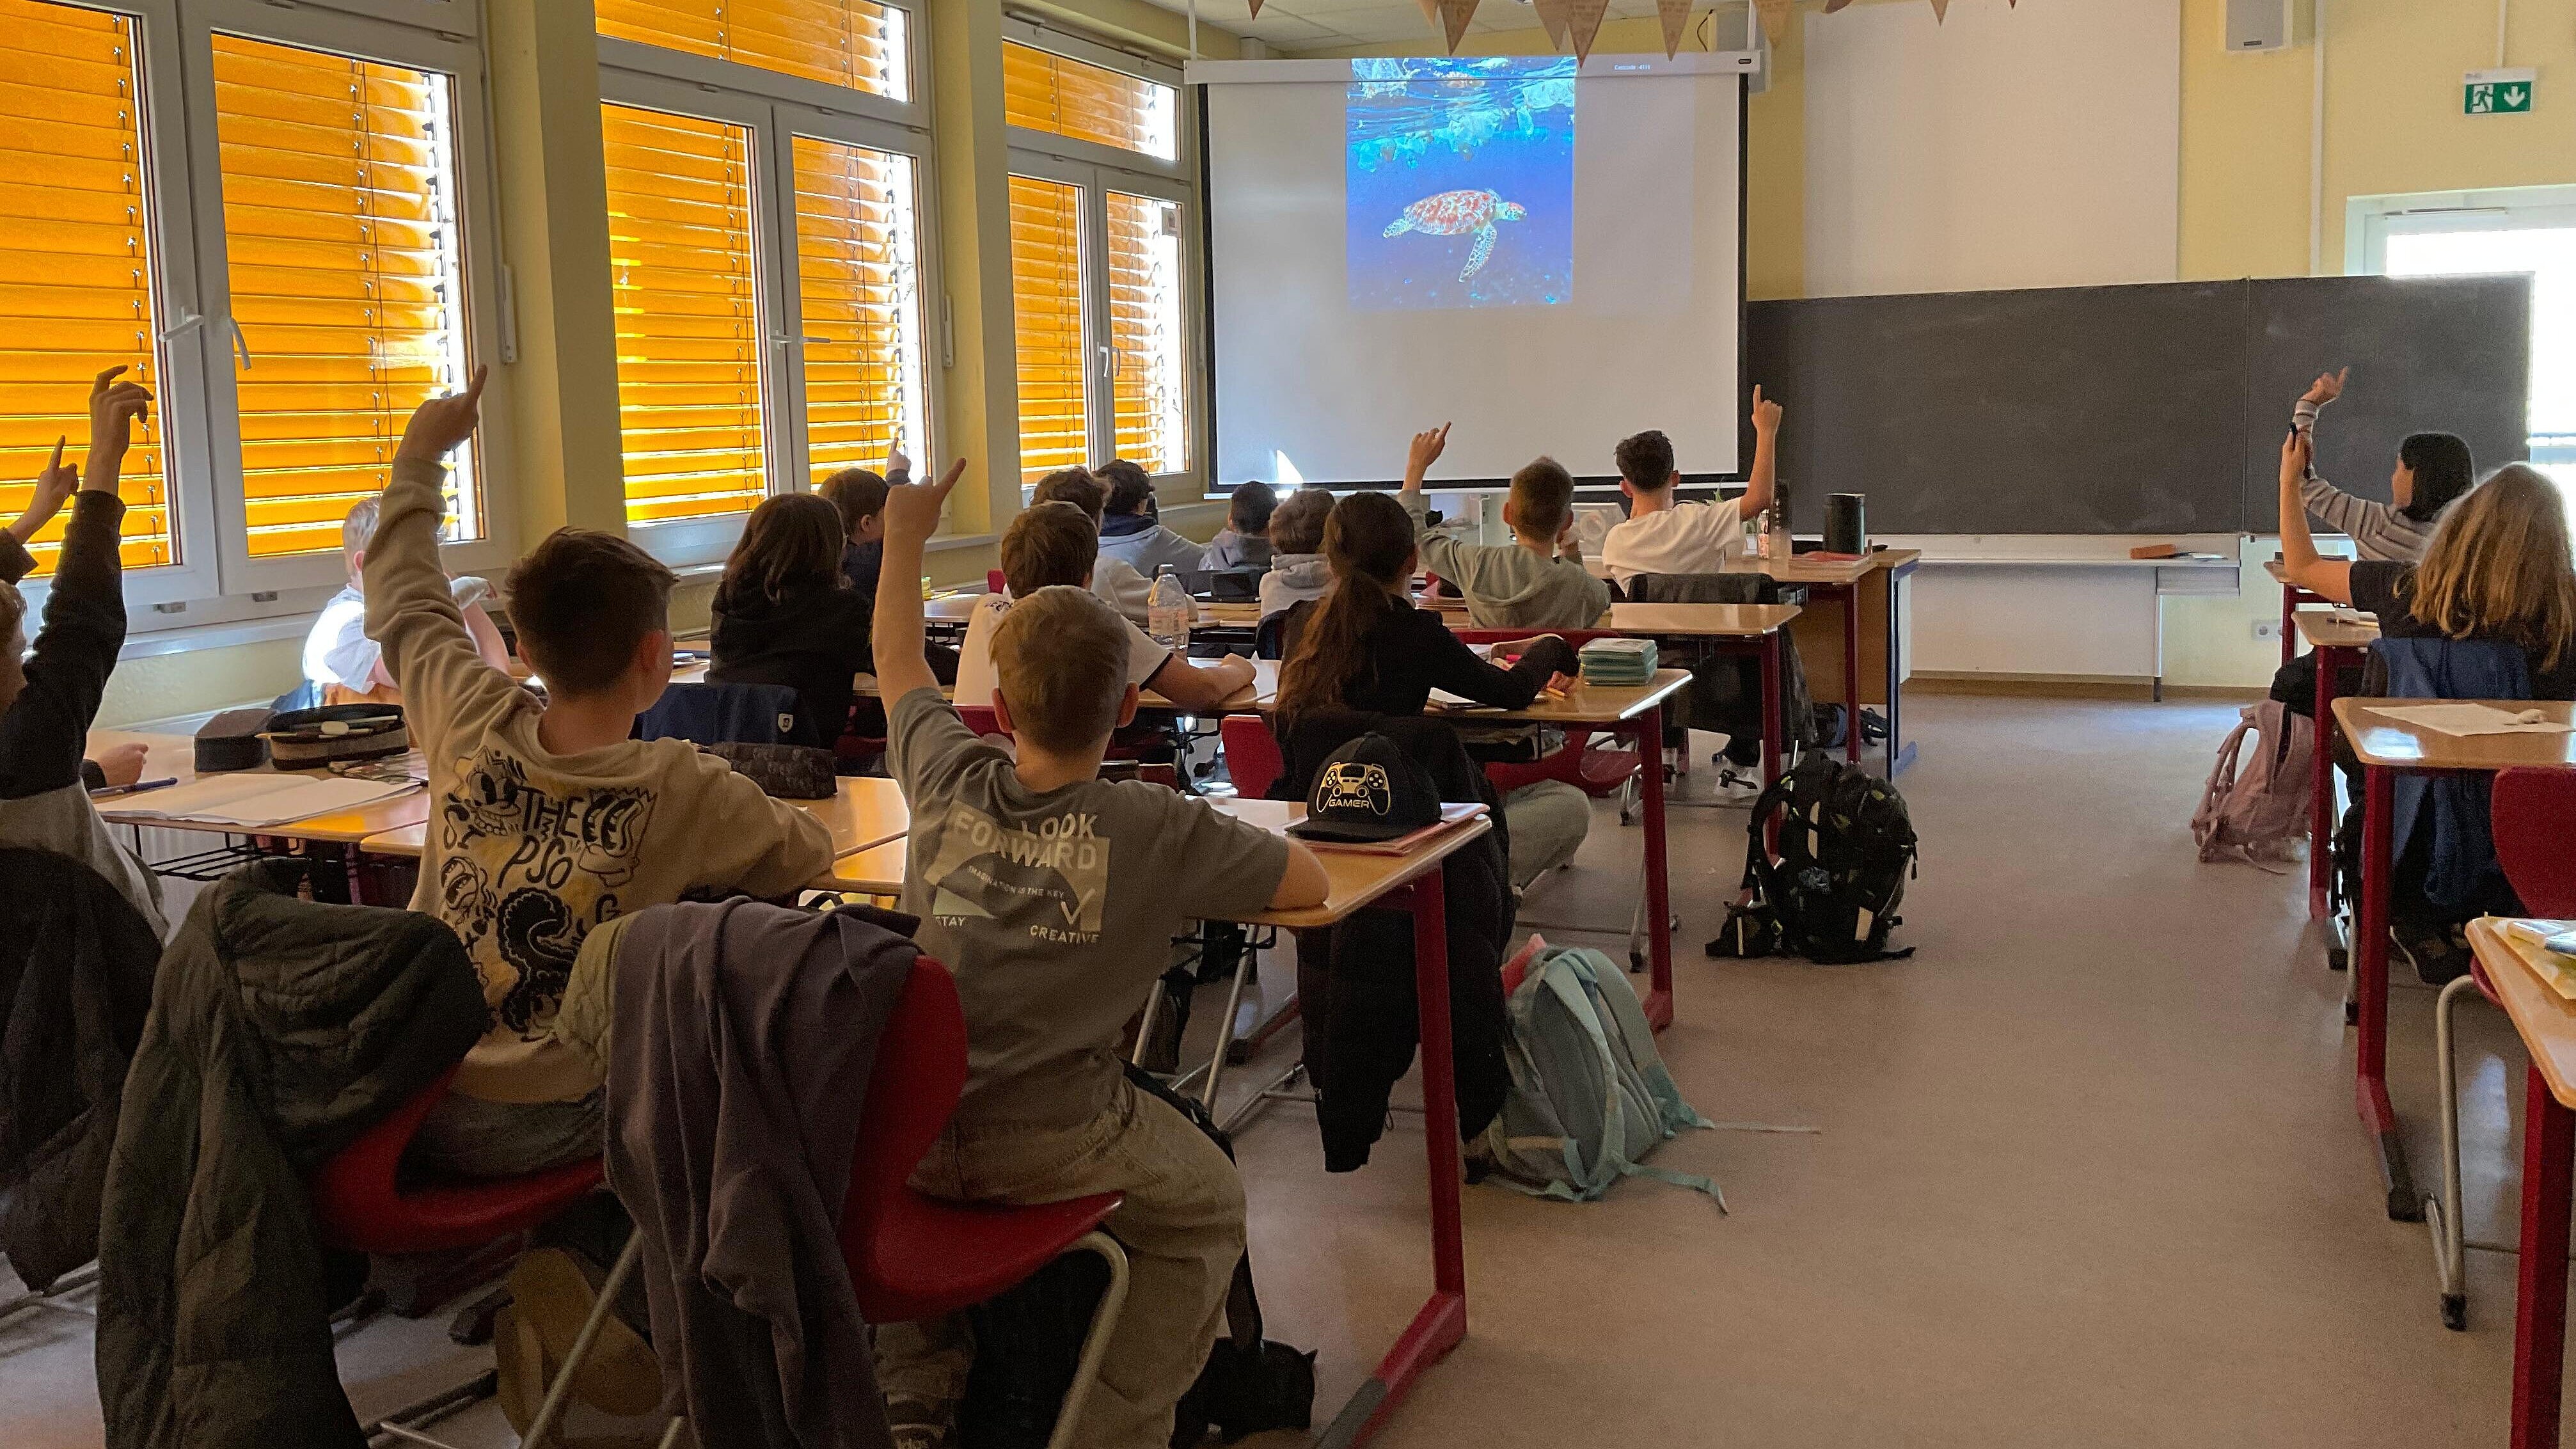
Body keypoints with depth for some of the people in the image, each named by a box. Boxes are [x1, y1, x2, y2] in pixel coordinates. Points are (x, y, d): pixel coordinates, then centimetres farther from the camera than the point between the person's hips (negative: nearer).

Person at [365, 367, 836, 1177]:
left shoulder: (470, 725, -7)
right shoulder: (681, 789, -18)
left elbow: (404, 599, 14)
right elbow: (809, 854, -1)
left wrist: (421, 457, 26)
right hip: (537, 1132, -5)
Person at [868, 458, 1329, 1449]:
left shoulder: (948, 780, 0)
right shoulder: (1159, 830, -11)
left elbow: (896, 659, 20)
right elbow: (1310, 881, 1)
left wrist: (905, 537, 32)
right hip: (1049, 1146, -4)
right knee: (1206, 1205, 23)